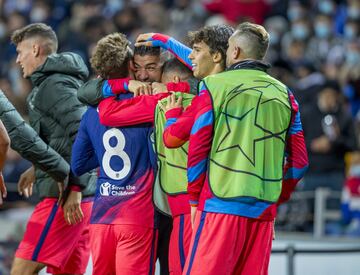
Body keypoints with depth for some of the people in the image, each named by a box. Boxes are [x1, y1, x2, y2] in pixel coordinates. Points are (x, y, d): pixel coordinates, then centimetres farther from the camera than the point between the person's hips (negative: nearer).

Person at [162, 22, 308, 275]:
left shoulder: (214, 86, 0)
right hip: (265, 211, 4)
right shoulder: (283, 94, 11)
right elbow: (299, 160, 12)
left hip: (220, 204, -4)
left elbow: (198, 147, -2)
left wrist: (195, 199, 8)